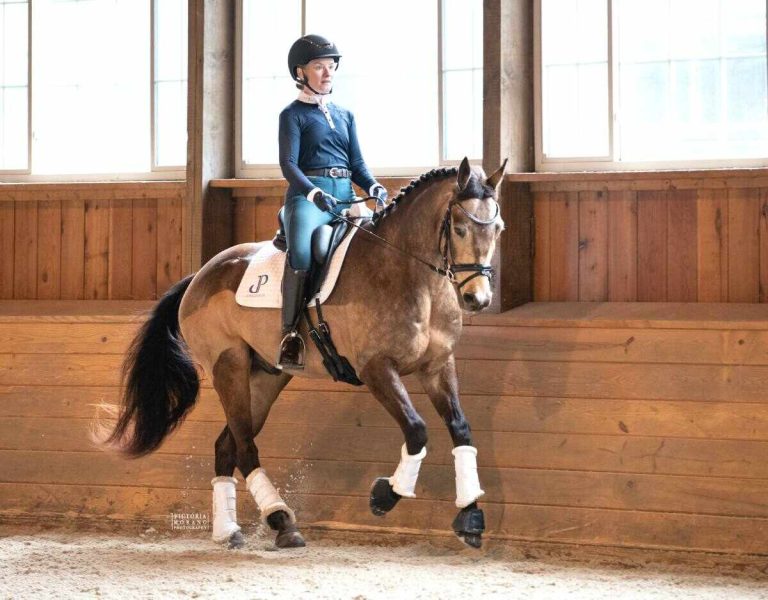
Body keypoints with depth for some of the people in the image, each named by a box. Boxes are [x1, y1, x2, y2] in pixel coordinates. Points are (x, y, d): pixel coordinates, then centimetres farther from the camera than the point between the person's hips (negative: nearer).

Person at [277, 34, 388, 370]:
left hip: (345, 197, 6)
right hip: (307, 195, -6)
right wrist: (314, 194, -24)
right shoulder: (293, 115, 5)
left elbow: (357, 164, 18)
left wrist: (374, 188, -4)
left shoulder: (345, 115, 22)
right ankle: (290, 336, -30)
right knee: (301, 251, -35)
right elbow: (289, 165, -6)